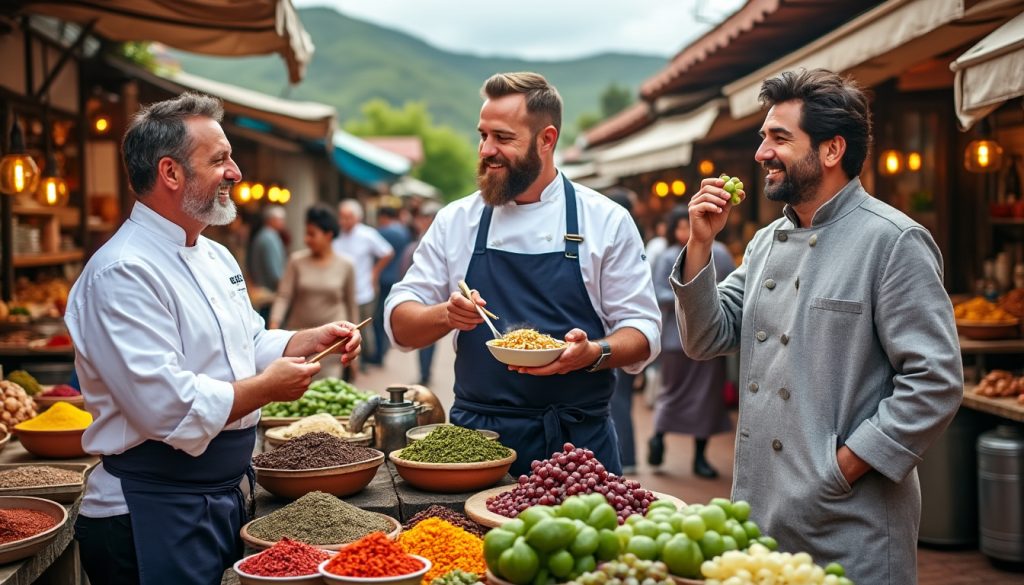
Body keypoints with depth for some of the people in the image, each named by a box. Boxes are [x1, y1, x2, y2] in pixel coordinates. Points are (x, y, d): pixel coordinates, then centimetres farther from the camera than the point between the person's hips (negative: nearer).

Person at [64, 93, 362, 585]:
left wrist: (312, 340, 4)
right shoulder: (121, 272, -20)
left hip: (227, 496, 9)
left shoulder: (214, 257, 12)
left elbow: (248, 347, 22)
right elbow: (167, 407, -28)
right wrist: (266, 388, -16)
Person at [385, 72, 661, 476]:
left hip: (577, 441, -1)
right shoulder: (455, 221, 5)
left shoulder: (607, 221, -1)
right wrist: (447, 315, -16)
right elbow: (401, 323, 5)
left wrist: (594, 353, -22)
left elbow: (641, 330, -2)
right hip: (476, 438, 2)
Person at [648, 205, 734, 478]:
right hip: (678, 335, -2)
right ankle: (658, 436, 31)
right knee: (674, 390, 5)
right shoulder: (668, 258, -2)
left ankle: (700, 456, 12)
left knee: (708, 394, 3)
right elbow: (659, 294, -8)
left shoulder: (718, 253, 5)